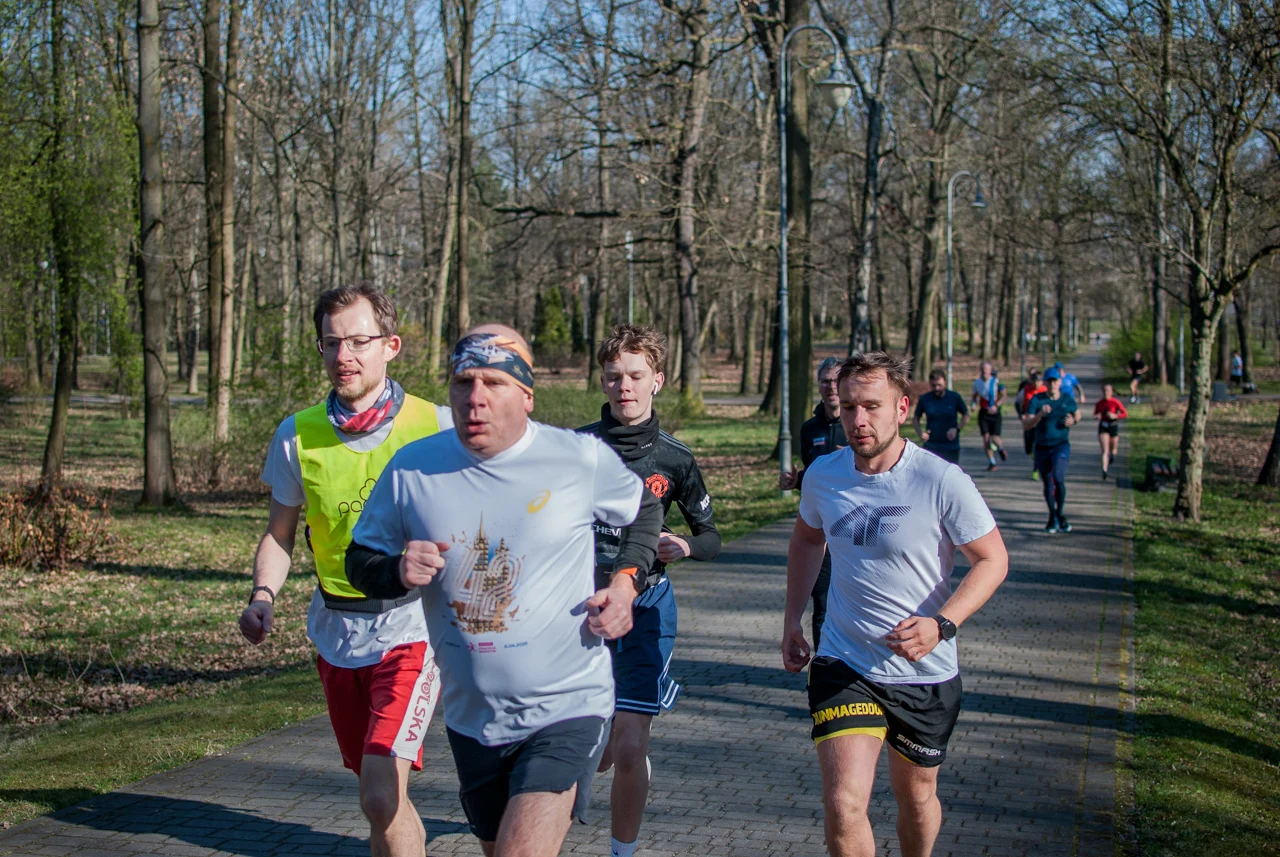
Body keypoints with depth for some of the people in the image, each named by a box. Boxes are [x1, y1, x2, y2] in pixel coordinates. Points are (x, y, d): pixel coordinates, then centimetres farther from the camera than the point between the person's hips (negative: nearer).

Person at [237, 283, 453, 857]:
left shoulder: (437, 427, -10)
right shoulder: (298, 435, -1)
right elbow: (280, 534, 8)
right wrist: (262, 597, -9)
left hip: (411, 625, -4)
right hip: (336, 631, 4)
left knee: (380, 795, -18)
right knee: (381, 792, 17)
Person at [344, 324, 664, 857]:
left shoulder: (582, 458, -7)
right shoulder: (411, 469, -3)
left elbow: (645, 509, 12)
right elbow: (360, 559, 7)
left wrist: (626, 582, -3)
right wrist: (398, 571, -15)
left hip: (566, 709, -4)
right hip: (471, 717, 4)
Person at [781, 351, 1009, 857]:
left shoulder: (943, 482, -18)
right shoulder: (823, 475, -4)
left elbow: (993, 559, -10)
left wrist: (942, 624, -25)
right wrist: (792, 619, 11)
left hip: (926, 673, -1)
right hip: (844, 664, 1)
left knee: (916, 794, 19)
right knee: (843, 806, -15)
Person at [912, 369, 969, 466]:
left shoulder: (955, 397, -3)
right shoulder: (924, 399, -3)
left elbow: (966, 415, 8)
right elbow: (916, 418, 9)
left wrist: (957, 429, -9)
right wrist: (920, 433, -8)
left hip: (951, 446, 1)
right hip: (931, 446, -1)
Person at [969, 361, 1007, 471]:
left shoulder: (996, 382, -7)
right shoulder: (977, 383, 3)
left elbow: (1003, 396, -3)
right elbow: (974, 396, 17)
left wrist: (996, 406, -17)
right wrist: (973, 403, -4)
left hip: (994, 413, -2)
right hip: (983, 413, 2)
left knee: (995, 438, -9)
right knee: (986, 438, -7)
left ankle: (1001, 449, 28)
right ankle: (991, 462, 7)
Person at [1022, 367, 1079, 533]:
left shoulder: (1068, 400, 0)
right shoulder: (1037, 400, -5)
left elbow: (1077, 415, 19)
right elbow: (1026, 425, -12)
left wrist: (1072, 421, -4)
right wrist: (1040, 415, -29)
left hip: (1061, 445, -1)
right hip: (1042, 447, 1)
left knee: (1058, 478, -23)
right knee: (1048, 484, 11)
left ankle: (1060, 513, -4)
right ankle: (1052, 517, 30)